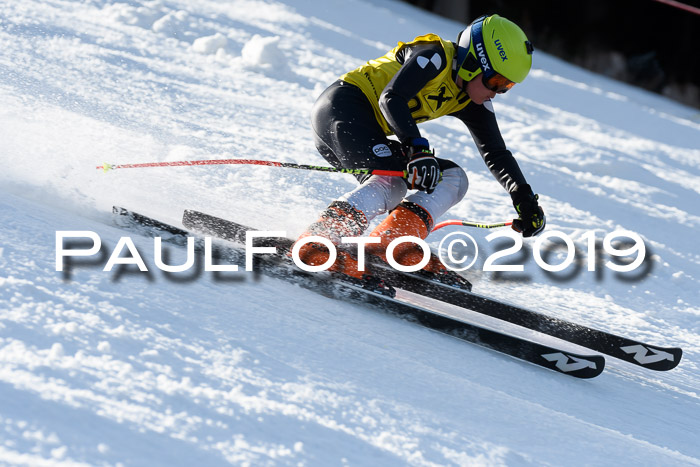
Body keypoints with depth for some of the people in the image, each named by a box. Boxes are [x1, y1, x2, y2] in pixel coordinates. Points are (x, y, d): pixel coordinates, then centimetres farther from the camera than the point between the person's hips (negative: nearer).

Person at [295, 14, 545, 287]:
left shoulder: (472, 102, 10)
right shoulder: (436, 56, -15)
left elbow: (496, 153, 11)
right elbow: (392, 98, -26)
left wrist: (524, 198, -1)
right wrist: (417, 149, -38)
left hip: (368, 132, 9)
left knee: (452, 178, 3)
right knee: (393, 181, -30)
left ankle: (393, 243, -18)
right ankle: (315, 244, -43)